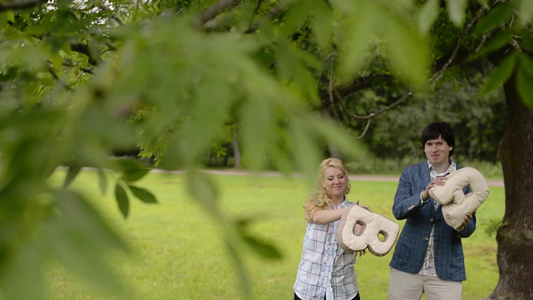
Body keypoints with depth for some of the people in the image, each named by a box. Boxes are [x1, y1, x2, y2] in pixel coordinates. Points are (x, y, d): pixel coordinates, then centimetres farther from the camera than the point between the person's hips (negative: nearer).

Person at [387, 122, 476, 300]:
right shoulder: (411, 173, 4)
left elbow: (470, 228, 2)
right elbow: (398, 210, -11)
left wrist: (462, 225, -22)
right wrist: (424, 195, -27)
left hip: (446, 268, -1)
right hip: (408, 264, 1)